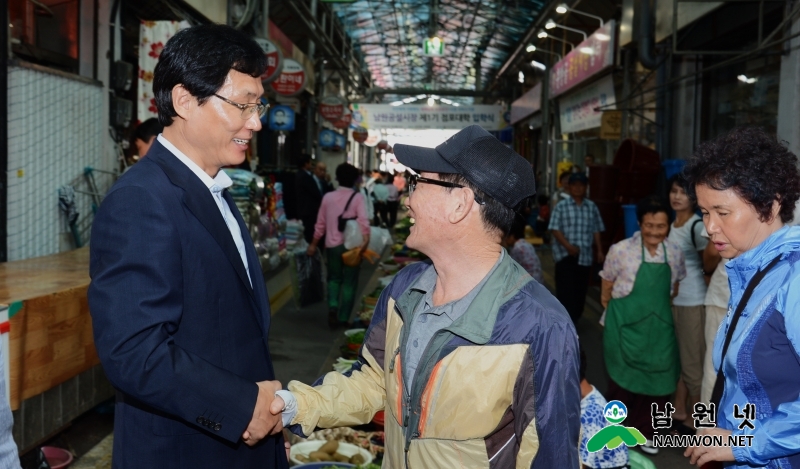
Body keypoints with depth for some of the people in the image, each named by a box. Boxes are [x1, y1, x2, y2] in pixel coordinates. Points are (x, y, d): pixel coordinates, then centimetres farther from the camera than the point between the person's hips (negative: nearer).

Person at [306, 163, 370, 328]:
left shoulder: (328, 197, 3)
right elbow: (363, 220, -22)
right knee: (349, 282, 8)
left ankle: (332, 307, -3)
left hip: (333, 245, 3)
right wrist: (366, 240, -31)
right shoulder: (358, 197, -7)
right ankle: (343, 318, 9)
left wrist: (313, 244, 18)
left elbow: (320, 223, 9)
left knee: (334, 278, 19)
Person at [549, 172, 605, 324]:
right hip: (565, 255, -4)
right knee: (565, 290, -7)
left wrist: (600, 251, 10)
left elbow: (596, 231, 13)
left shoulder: (592, 207, 9)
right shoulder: (561, 206, -3)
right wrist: (568, 246, -18)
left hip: (585, 256, 4)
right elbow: (555, 229, -8)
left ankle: (573, 319, 26)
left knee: (580, 290, 9)